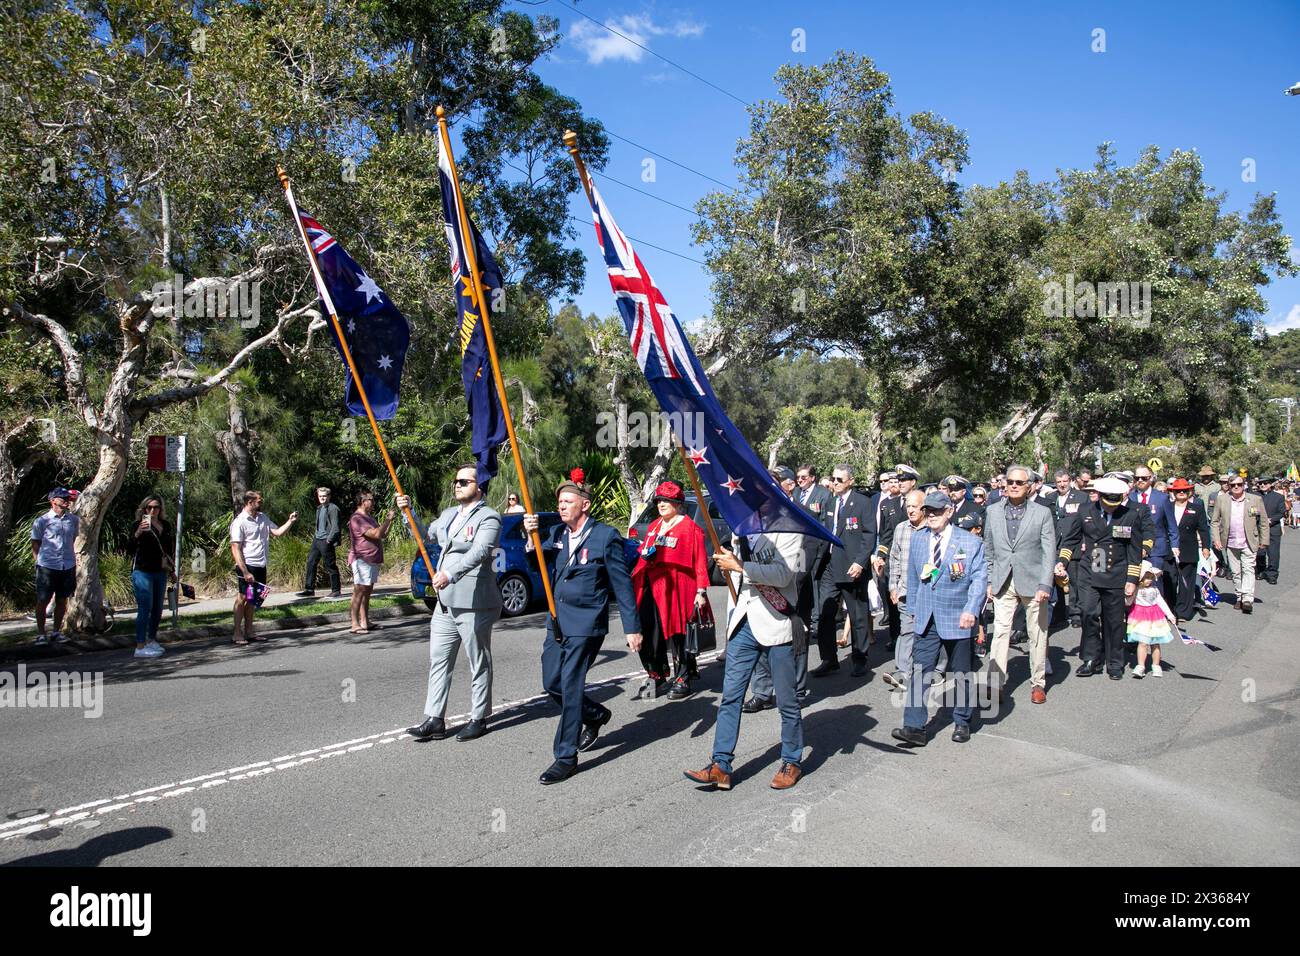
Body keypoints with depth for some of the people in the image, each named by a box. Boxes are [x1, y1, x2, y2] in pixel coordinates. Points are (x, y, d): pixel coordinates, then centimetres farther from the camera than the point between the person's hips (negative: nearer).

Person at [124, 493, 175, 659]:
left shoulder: (165, 525, 10)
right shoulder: (140, 525, -6)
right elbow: (129, 550, -16)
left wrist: (172, 570, 23)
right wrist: (138, 533, -32)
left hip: (160, 573, 6)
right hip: (143, 572, -6)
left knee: (157, 609, 12)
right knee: (145, 608, -9)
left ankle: (151, 640, 25)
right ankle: (140, 646, -6)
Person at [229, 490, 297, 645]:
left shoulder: (263, 518, 12)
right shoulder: (239, 522, -11)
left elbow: (277, 531, 10)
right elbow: (235, 549, -14)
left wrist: (290, 521, -4)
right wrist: (245, 572, -20)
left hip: (261, 566, 7)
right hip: (248, 566, -7)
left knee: (252, 600, 13)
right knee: (242, 598, -1)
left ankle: (249, 632, 20)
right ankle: (238, 634, 6)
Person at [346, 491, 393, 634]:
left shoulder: (369, 517, 19)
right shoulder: (357, 519, -14)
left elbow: (383, 535, 20)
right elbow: (376, 534, -22)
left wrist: (390, 520, 7)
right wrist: (387, 520, -12)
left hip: (373, 561, 10)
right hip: (362, 560, -10)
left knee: (367, 591, 11)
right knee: (359, 592, -9)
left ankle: (365, 622, 16)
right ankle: (355, 625, -8)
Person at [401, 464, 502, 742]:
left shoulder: (488, 517, -11)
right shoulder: (448, 515, 16)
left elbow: (480, 551, -27)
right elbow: (426, 538, 27)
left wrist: (450, 574, -40)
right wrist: (409, 511, 14)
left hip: (474, 605, -8)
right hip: (445, 603, 8)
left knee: (479, 665, 5)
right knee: (439, 661, 9)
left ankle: (478, 719, 16)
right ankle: (434, 720, 14)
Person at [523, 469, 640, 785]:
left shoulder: (606, 536, -8)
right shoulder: (557, 534, 9)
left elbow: (622, 584, -7)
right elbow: (542, 568, 1)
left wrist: (632, 627, -8)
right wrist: (532, 538, -16)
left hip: (586, 622, -7)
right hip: (557, 621, 7)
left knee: (570, 687, -5)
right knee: (551, 683, 13)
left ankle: (566, 758, 7)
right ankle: (596, 715, 38)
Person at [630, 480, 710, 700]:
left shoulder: (690, 528, -4)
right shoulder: (653, 527, 17)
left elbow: (700, 562, -8)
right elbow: (644, 556, 26)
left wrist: (701, 591, -13)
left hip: (677, 589, -6)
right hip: (652, 588, 6)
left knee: (677, 634, -1)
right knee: (648, 634, 2)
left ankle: (682, 680, 12)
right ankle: (657, 677, 15)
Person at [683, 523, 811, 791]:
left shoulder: (787, 528, -6)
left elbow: (784, 573, -20)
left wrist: (739, 565, -21)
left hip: (776, 623, -5)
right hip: (743, 622, 6)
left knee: (786, 700, 6)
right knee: (730, 695, 2)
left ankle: (792, 762, 23)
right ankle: (721, 765, 7)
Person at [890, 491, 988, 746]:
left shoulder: (971, 542, -3)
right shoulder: (917, 539, 8)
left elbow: (979, 579, -7)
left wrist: (971, 610, -17)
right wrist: (914, 609, 12)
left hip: (957, 618, -2)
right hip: (926, 618, 3)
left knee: (962, 673, 11)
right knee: (919, 671, -5)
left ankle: (962, 723, 29)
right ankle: (914, 727, -5)